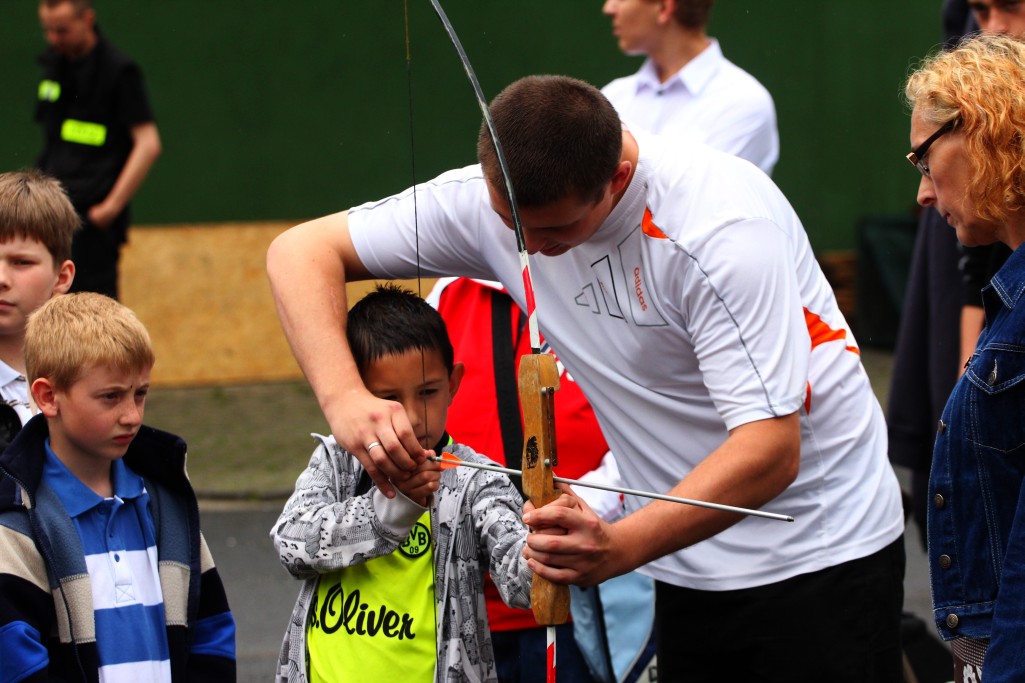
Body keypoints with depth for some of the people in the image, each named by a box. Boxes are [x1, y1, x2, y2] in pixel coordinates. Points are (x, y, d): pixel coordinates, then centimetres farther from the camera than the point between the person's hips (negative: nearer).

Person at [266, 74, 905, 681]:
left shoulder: (721, 229, -28)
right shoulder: (495, 200, -12)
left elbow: (770, 451, -31)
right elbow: (302, 251, -9)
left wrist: (618, 548, -44)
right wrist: (344, 395, -28)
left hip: (820, 556, -5)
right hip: (689, 561, 5)